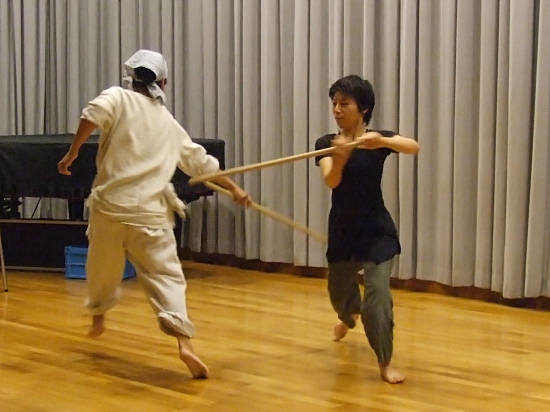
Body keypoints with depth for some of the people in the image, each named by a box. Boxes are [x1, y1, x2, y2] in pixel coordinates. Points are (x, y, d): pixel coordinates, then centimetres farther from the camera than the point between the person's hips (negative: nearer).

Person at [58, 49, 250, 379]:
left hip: (109, 204, -1)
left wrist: (72, 154, -7)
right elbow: (202, 162, 25)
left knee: (103, 266, 23)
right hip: (149, 211, 1)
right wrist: (234, 188, 37)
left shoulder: (118, 98, 4)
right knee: (166, 274, -1)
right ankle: (184, 341, -21)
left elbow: (93, 114, -19)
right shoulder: (170, 124, 16)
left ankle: (98, 318, 46)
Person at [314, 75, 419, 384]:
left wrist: (383, 142, -48)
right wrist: (339, 158, -47)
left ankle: (385, 362, -4)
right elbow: (330, 181, -25)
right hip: (342, 230, 3)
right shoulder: (327, 143, -7)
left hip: (376, 229, -3)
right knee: (339, 289, 22)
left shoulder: (378, 138, -10)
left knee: (377, 291, -17)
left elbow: (414, 147, -29)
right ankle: (349, 316, 59)